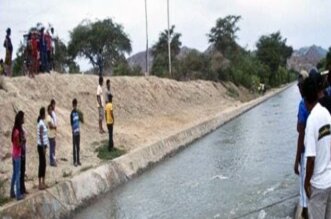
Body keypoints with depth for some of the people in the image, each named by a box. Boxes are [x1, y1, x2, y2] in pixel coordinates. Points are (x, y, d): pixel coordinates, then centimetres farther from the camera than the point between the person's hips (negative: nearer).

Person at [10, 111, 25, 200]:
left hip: (14, 154, 9)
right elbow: (18, 144, -22)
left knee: (14, 173, 16)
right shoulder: (17, 131, -22)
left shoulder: (15, 129, 6)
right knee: (18, 174, -2)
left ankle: (12, 192, 25)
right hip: (17, 155, -9)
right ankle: (18, 194, 5)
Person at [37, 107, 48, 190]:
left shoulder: (42, 123, 11)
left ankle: (43, 183, 20)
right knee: (42, 164, -5)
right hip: (41, 146, -10)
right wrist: (43, 147, -20)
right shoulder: (41, 124, -18)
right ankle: (40, 184, 1)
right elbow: (41, 136, -21)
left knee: (43, 164, 13)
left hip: (43, 146, 10)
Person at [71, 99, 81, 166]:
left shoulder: (77, 112, 11)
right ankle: (75, 161, 7)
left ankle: (78, 160, 21)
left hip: (78, 132, 7)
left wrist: (79, 130, 16)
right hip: (74, 132, -7)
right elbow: (71, 123, -14)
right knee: (74, 147, 1)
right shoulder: (72, 113, -12)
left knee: (78, 147, 12)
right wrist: (73, 130, -21)